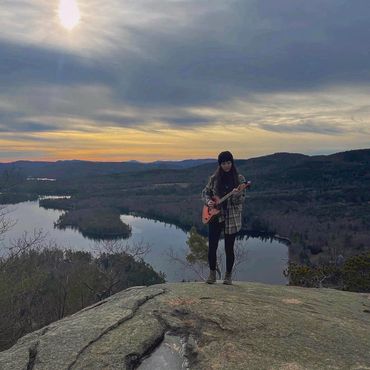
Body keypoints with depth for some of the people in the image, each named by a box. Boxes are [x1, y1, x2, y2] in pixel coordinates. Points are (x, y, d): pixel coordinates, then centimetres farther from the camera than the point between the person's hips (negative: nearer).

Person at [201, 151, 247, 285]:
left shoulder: (239, 178, -2)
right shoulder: (214, 178, 3)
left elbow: (242, 200, -6)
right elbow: (205, 192, 14)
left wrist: (236, 195, -28)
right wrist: (208, 201, -6)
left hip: (232, 218, -2)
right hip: (215, 216, 2)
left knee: (229, 248, 4)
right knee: (212, 246, 1)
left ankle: (228, 275, 22)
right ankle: (212, 273, 20)